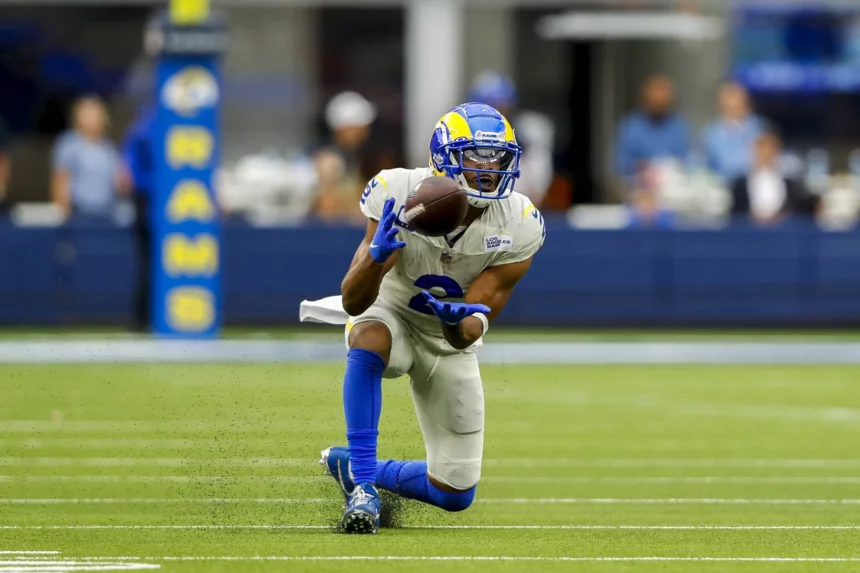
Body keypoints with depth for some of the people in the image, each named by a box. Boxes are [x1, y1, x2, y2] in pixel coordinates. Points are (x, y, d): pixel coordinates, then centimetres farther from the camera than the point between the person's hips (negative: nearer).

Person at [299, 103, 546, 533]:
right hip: (390, 316, -3)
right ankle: (362, 486, -36)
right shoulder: (401, 195, -27)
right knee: (370, 341, -43)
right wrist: (377, 253, -48)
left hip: (449, 341, 3)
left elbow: (470, 334, -22)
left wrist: (462, 323, -47)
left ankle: (350, 466, 28)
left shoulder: (517, 227, -21)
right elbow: (353, 302, -28)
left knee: (456, 495, 2)